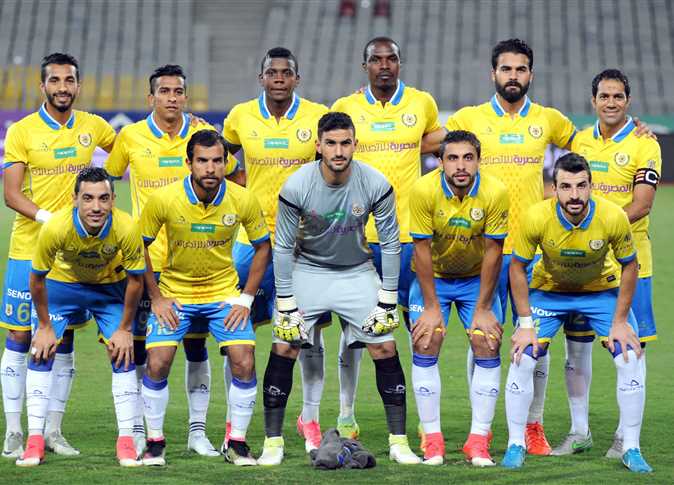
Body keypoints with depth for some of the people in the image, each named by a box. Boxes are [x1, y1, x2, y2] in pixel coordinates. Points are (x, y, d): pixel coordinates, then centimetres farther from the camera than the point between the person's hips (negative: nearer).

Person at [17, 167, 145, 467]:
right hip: (61, 283, 0)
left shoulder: (126, 229, -33)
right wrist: (44, 326, -10)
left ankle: (126, 441, 2)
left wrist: (124, 329, -10)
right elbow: (37, 277, -17)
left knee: (123, 356, -7)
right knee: (41, 352, -9)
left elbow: (135, 280, -15)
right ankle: (35, 441, -2)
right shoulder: (55, 228, -35)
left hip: (110, 287, 1)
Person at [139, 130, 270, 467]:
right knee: (156, 363, -13)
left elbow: (262, 247, 1)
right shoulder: (164, 199, -18)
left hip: (224, 293, 1)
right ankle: (155, 444, 6)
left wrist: (246, 298, -5)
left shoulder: (243, 201, -14)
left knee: (244, 363, -13)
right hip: (174, 293, -1)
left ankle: (237, 444, 4)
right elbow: (140, 246, -3)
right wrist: (156, 297, -6)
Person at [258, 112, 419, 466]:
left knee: (385, 349, -6)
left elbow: (390, 244, -8)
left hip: (356, 272, 1)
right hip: (307, 270, -1)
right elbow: (283, 247, -11)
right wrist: (286, 305, -12)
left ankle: (398, 442, 3)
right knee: (283, 349, -10)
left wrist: (388, 301, -9)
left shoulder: (376, 185, -19)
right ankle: (273, 443, 1)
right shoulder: (297, 186, -22)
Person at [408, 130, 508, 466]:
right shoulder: (424, 190, -23)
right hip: (432, 276, -1)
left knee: (487, 345, -10)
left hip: (476, 277, 1)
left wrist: (483, 309, -13)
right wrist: (431, 306, -17)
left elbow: (492, 251, -15)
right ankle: (432, 438, -4)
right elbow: (422, 249, -18)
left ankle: (479, 440, -3)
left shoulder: (495, 193, -22)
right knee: (425, 344, -12)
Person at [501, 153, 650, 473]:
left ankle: (631, 449, 1)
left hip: (602, 289, 0)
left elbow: (629, 266, -12)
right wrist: (525, 324, -15)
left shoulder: (613, 218, -29)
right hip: (548, 291, 0)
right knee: (522, 358, -13)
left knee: (629, 359, -12)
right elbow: (517, 268, -14)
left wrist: (620, 321, -13)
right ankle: (516, 444, 3)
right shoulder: (537, 218, -30)